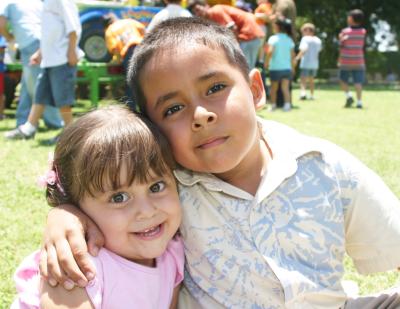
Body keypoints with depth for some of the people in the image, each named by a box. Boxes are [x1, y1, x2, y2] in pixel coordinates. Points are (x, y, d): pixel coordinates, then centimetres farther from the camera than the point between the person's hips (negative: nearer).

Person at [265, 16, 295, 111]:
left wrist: (267, 62, -8)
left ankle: (273, 105, 14)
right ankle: (287, 104, -9)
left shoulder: (273, 38, -8)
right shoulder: (289, 39, 7)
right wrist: (292, 66, 16)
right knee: (285, 88, 2)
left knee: (274, 88, 10)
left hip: (275, 67, -3)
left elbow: (270, 51, -20)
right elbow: (292, 55, 8)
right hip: (287, 67, 3)